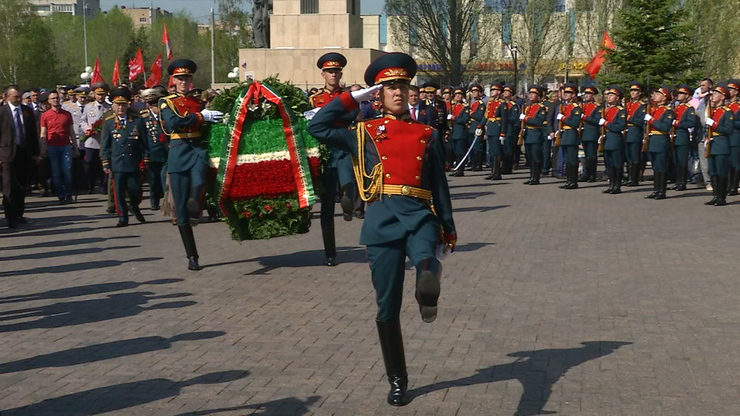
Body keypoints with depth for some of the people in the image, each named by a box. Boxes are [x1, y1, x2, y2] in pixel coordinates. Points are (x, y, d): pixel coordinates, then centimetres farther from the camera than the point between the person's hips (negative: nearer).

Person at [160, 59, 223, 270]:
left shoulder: (199, 102, 14)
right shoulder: (166, 102, 7)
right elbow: (173, 121, -13)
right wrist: (202, 116, -14)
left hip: (198, 150, 1)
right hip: (178, 153, -1)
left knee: (198, 184, -38)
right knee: (181, 207, 1)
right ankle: (192, 256, 9)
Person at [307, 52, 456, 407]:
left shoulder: (426, 134, 17)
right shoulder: (365, 133, 13)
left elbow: (439, 183, 19)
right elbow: (317, 127, 4)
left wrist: (448, 227, 16)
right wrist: (353, 98, 8)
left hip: (420, 216, 1)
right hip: (383, 218, 0)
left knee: (427, 264, -36)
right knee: (388, 307, 2)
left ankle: (427, 296, -69)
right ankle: (397, 380, 14)